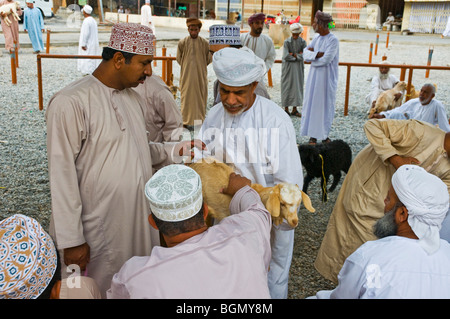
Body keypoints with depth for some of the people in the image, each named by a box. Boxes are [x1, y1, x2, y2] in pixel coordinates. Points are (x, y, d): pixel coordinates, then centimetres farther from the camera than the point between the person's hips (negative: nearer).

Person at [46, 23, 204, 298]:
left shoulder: (135, 99, 9)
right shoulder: (71, 103, -17)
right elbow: (62, 177, -16)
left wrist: (175, 150, -4)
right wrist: (71, 241, -15)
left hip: (142, 223, 7)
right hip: (100, 234, -7)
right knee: (102, 290, 11)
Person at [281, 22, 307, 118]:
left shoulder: (303, 42, 0)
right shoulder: (287, 42, -8)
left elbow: (305, 56, -9)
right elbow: (286, 56, -16)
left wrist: (293, 54, -13)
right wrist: (298, 55, -9)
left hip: (299, 68, 3)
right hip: (288, 67, -3)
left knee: (298, 87, 4)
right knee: (287, 87, 1)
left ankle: (294, 110, 11)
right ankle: (286, 108, 9)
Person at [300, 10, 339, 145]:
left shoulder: (333, 40, -12)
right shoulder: (317, 38, 8)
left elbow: (326, 59, -22)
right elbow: (305, 54, 1)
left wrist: (312, 54, -8)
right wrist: (317, 54, -17)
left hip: (326, 79, -6)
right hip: (314, 77, 6)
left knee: (325, 105, 3)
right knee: (311, 104, 5)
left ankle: (324, 135, 16)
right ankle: (313, 135, 12)